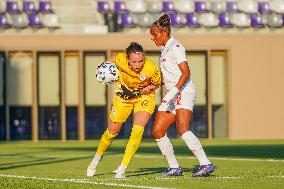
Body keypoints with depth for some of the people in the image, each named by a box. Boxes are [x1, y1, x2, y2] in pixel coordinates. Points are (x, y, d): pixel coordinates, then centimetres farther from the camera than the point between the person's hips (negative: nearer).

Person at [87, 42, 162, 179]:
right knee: (112, 131, 11)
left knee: (137, 131, -18)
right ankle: (96, 160, 37)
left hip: (144, 95, -2)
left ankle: (122, 168, -6)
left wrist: (138, 92, -21)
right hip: (124, 95, 2)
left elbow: (156, 84, -13)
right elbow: (112, 59, -4)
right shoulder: (120, 59, -31)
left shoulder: (151, 69, -35)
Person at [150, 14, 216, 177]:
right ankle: (174, 167, 11)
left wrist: (173, 92, -26)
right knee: (157, 131, 3)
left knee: (182, 129, -26)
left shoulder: (175, 47, -10)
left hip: (184, 92, -10)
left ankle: (206, 164, -31)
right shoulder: (165, 48, 19)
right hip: (172, 96, 10)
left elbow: (186, 73, -18)